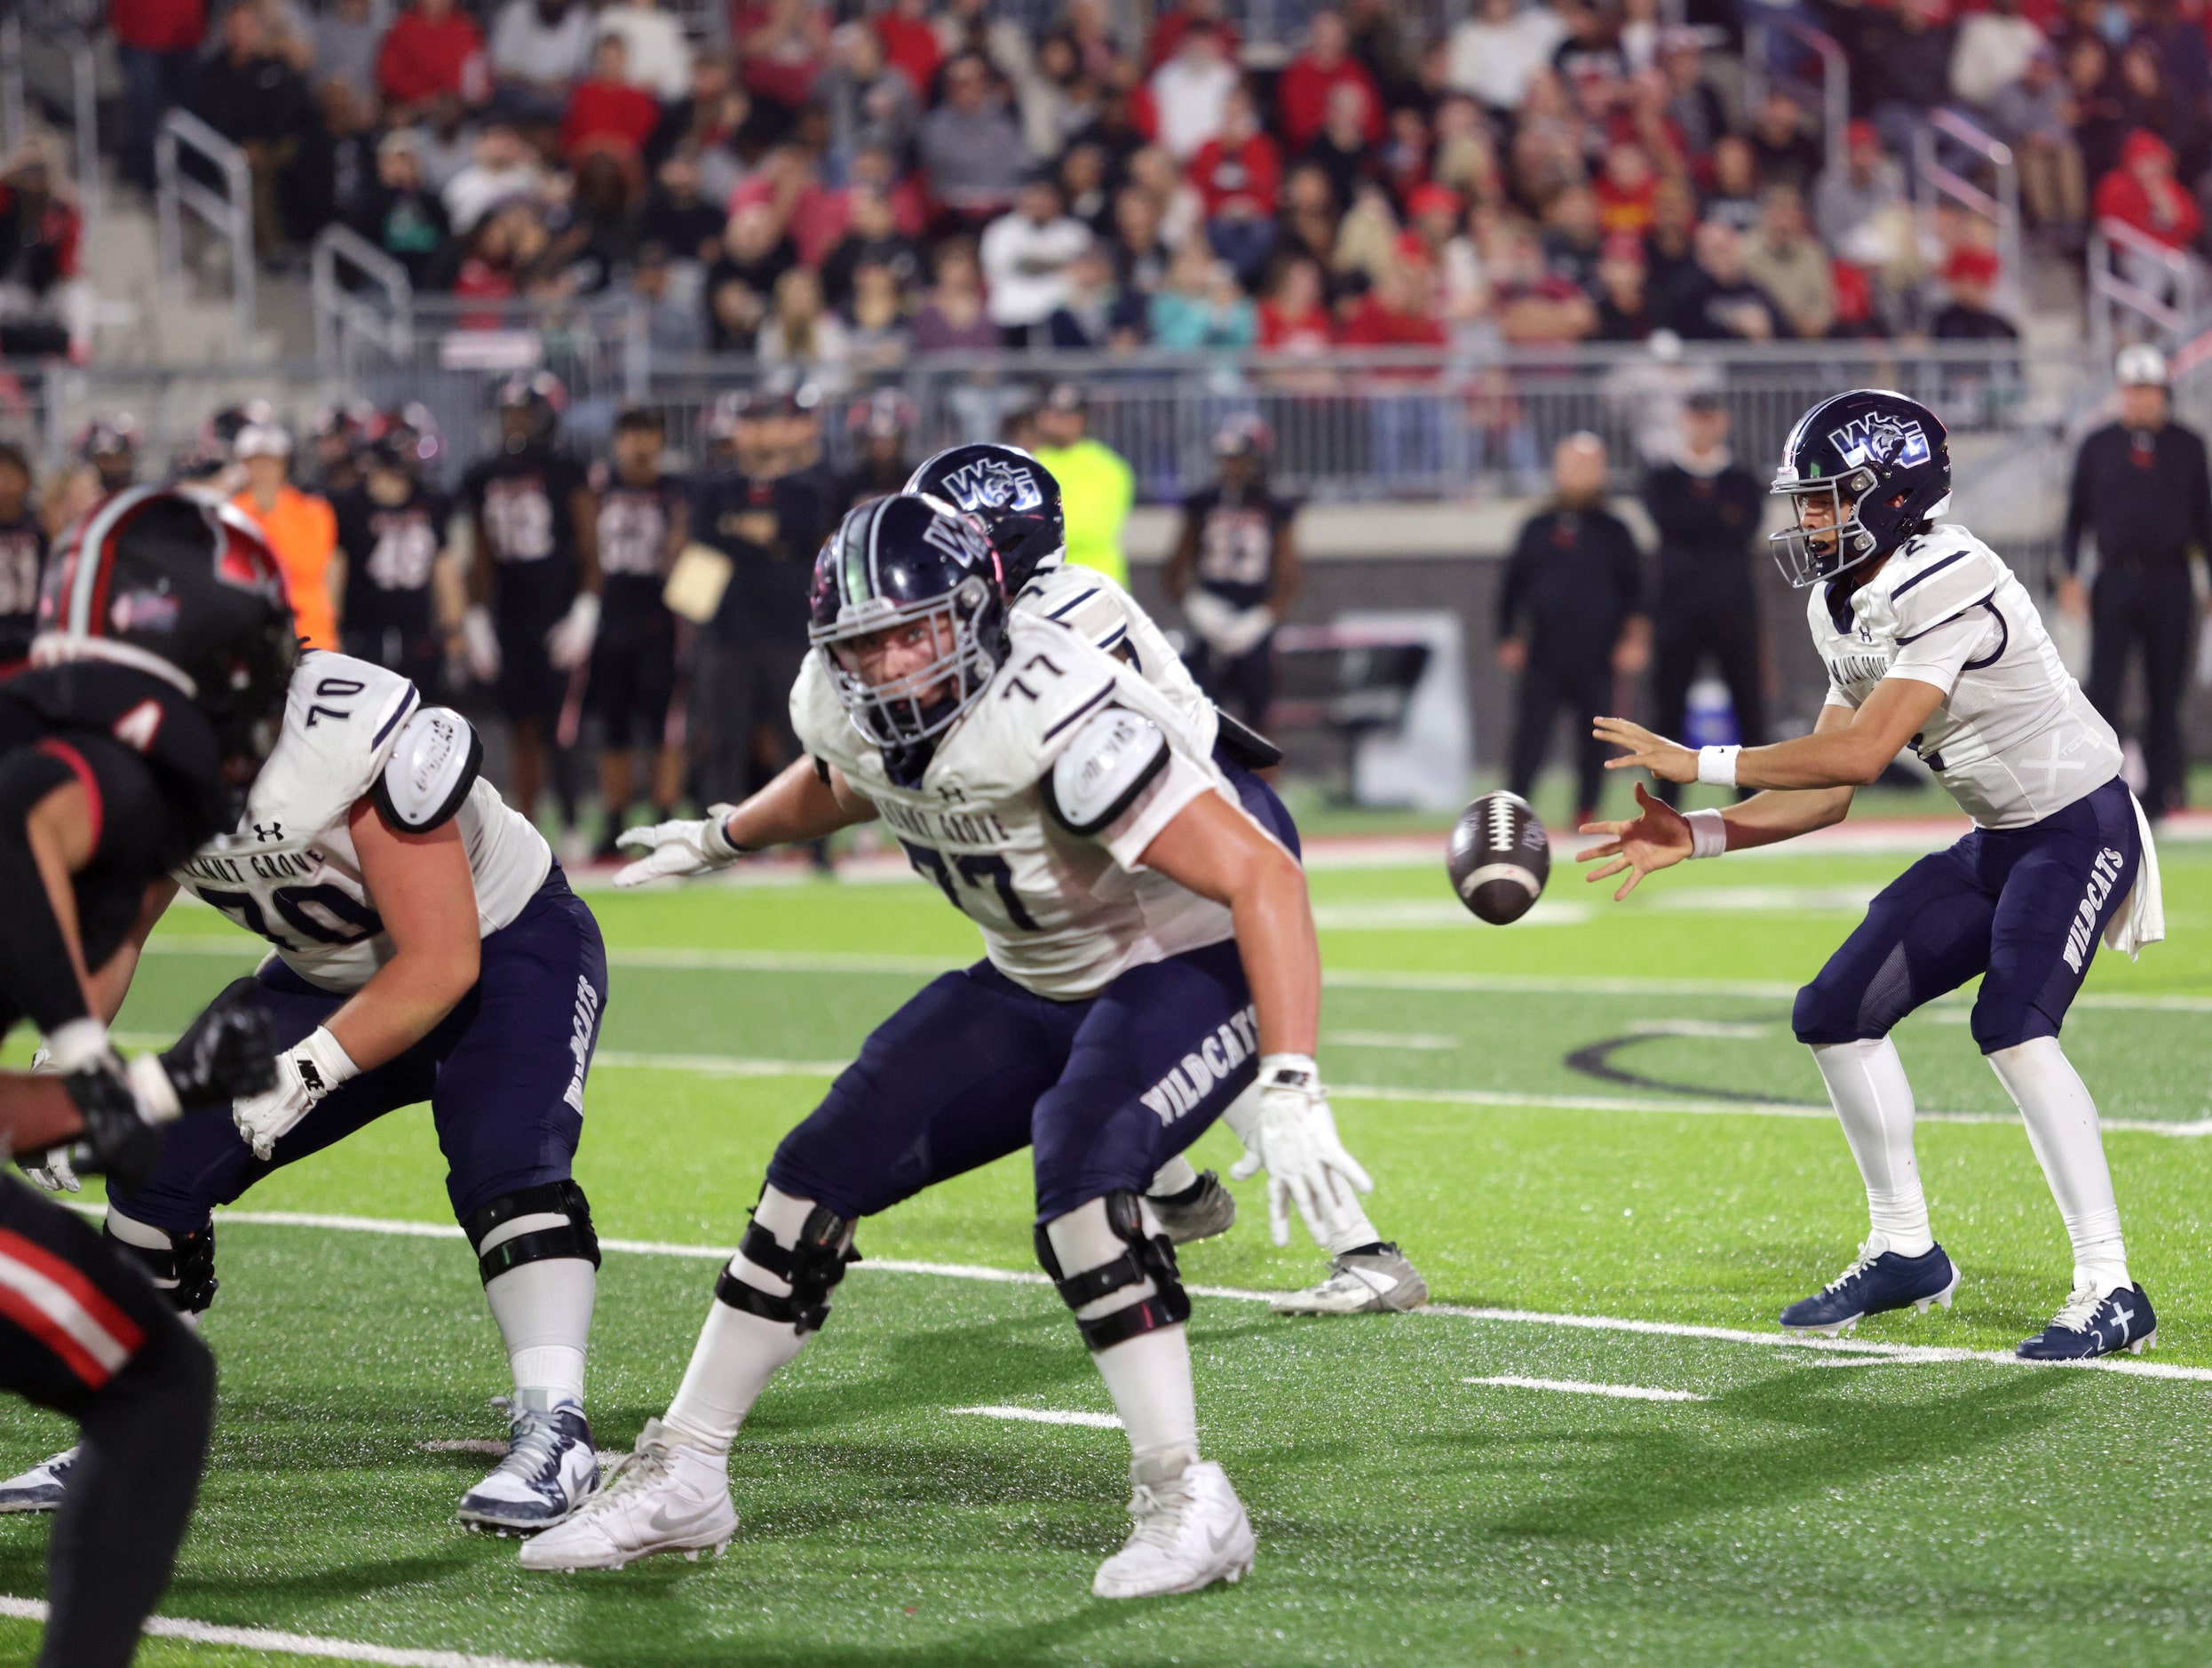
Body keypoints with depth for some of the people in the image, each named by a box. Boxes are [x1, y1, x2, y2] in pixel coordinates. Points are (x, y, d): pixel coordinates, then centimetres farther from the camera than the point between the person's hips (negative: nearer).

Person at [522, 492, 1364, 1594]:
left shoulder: (1059, 724, -36)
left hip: (1189, 967, -7)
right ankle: (678, 1483, 15)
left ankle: (1185, 1505, -22)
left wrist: (1291, 1093, -45)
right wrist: (726, 838, 29)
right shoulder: (840, 707, -12)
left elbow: (1263, 877, -38)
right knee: (820, 1175, 1)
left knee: (1077, 1174, -32)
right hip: (1034, 985, 7)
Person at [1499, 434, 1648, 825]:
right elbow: (1513, 587, 13)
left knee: (1594, 743, 4)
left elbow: (1634, 590, 4)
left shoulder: (1613, 532, 6)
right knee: (1530, 734, -6)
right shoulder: (1537, 529, 11)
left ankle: (1586, 815, 13)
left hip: (1597, 659, 0)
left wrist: (1636, 636, -9)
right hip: (1543, 657, 0)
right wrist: (1509, 638, 5)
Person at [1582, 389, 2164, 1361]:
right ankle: (1904, 1252, 20)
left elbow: (1860, 753, -30)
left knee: (2013, 1026, -27)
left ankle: (2109, 1291, -22)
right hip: (1995, 843, 10)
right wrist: (1691, 839, -1)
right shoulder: (1845, 609, 4)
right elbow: (1828, 796, 8)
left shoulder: (1945, 585, -25)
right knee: (1838, 1015, 5)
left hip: (2079, 827, -10)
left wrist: (1700, 764, -25)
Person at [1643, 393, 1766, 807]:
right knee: (1670, 704, -3)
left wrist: (1697, 523, -10)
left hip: (1734, 606, 1)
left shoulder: (1743, 481, 11)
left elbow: (1746, 527, -7)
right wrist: (1720, 517, -7)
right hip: (1679, 606, -1)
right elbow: (1668, 519, -10)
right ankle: (1667, 803, 1)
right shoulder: (1662, 479, 9)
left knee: (1749, 705, -3)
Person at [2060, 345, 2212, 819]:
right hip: (2115, 581, 0)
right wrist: (2069, 576, -1)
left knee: (2165, 693, 4)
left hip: (2171, 584, 0)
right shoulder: (2098, 447, 7)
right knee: (2103, 687, -6)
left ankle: (2161, 788, 11)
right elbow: (2076, 515, 9)